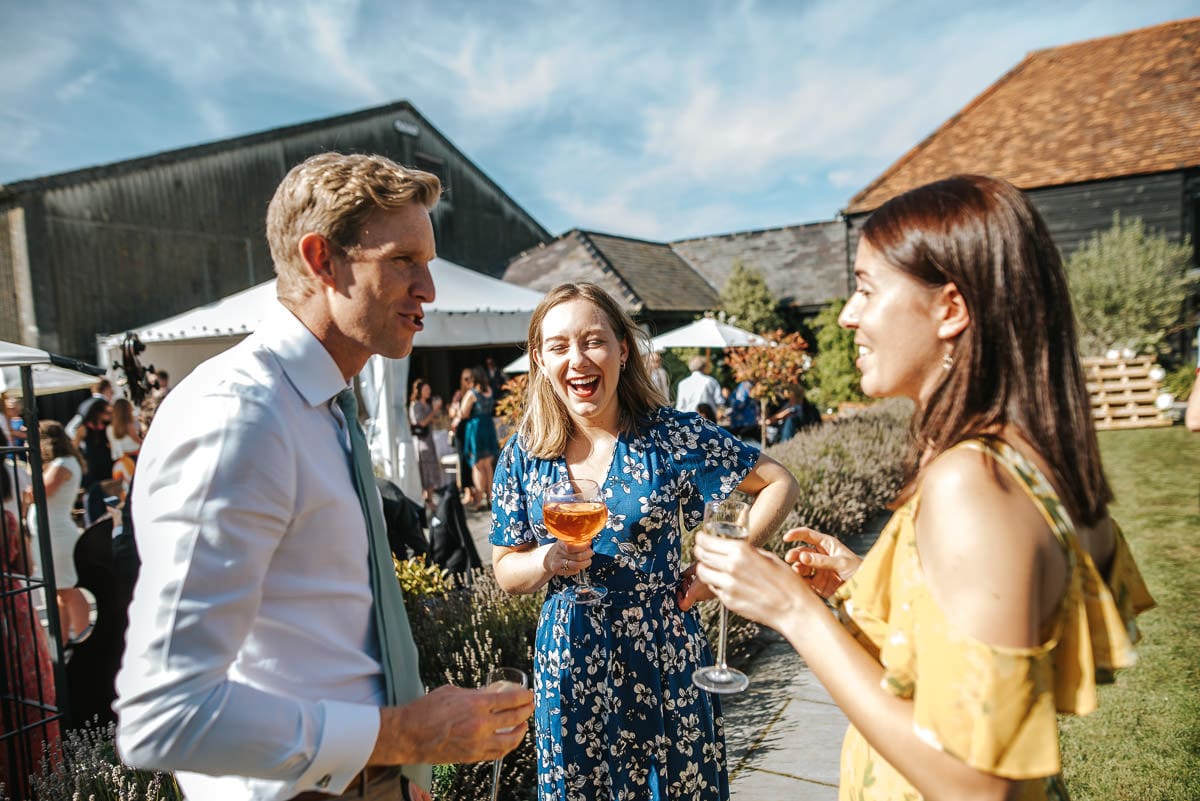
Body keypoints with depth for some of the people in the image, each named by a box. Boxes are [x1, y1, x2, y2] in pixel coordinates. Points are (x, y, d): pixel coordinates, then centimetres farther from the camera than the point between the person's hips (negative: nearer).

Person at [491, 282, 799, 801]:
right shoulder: (523, 456, -5)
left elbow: (779, 484, -4)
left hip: (663, 658, -2)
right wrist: (548, 561, -18)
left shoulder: (671, 436, -12)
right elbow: (505, 569, 3)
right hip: (569, 667, 2)